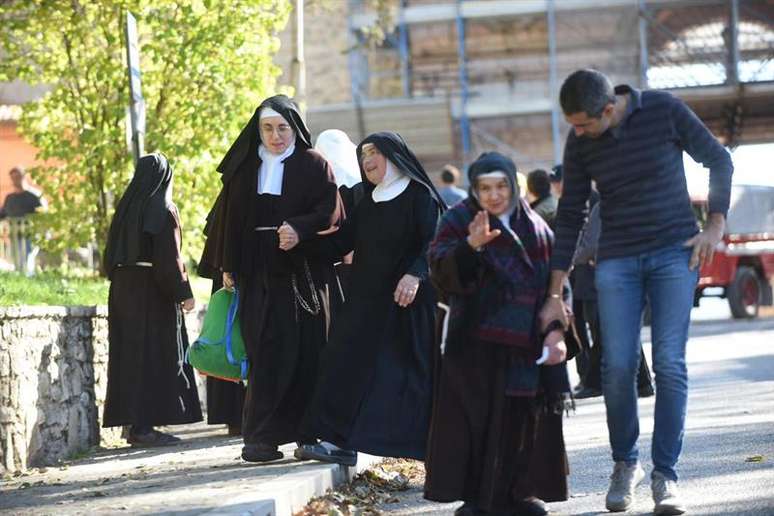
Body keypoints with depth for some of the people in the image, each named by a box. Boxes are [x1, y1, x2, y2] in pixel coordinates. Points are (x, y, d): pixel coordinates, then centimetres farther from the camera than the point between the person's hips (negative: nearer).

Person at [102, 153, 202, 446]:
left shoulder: (126, 208, 9)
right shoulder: (163, 211, -11)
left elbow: (110, 256, 12)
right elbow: (170, 258, -16)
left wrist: (119, 280, 18)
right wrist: (184, 293, -12)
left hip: (122, 289, 7)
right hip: (153, 292, -7)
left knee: (131, 356, 9)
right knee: (154, 356, -4)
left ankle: (134, 424, 11)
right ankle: (144, 426, -7)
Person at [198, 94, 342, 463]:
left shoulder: (313, 165, 5)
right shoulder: (244, 167, 12)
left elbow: (329, 208, -7)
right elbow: (228, 217, 12)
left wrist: (299, 229, -24)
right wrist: (227, 267, 6)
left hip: (303, 274, -1)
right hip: (258, 276, 1)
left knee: (306, 353, -2)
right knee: (267, 353, -5)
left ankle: (307, 432, 5)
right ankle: (259, 437, -6)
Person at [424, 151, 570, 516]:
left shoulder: (535, 228, 10)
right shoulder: (458, 221, 0)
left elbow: (556, 283, 11)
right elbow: (441, 271, -15)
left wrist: (555, 330, -3)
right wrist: (471, 245, -32)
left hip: (527, 344, 3)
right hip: (475, 343, -3)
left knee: (524, 420, 4)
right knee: (478, 420, -6)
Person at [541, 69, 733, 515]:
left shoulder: (665, 111, -9)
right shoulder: (580, 142, -1)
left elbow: (719, 162, 3)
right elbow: (571, 216, 5)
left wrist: (716, 226, -5)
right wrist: (555, 294, 3)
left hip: (675, 252, -2)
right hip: (617, 260, 2)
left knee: (669, 363, -9)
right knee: (618, 365, -6)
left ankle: (666, 475, -3)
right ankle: (626, 464, 13)